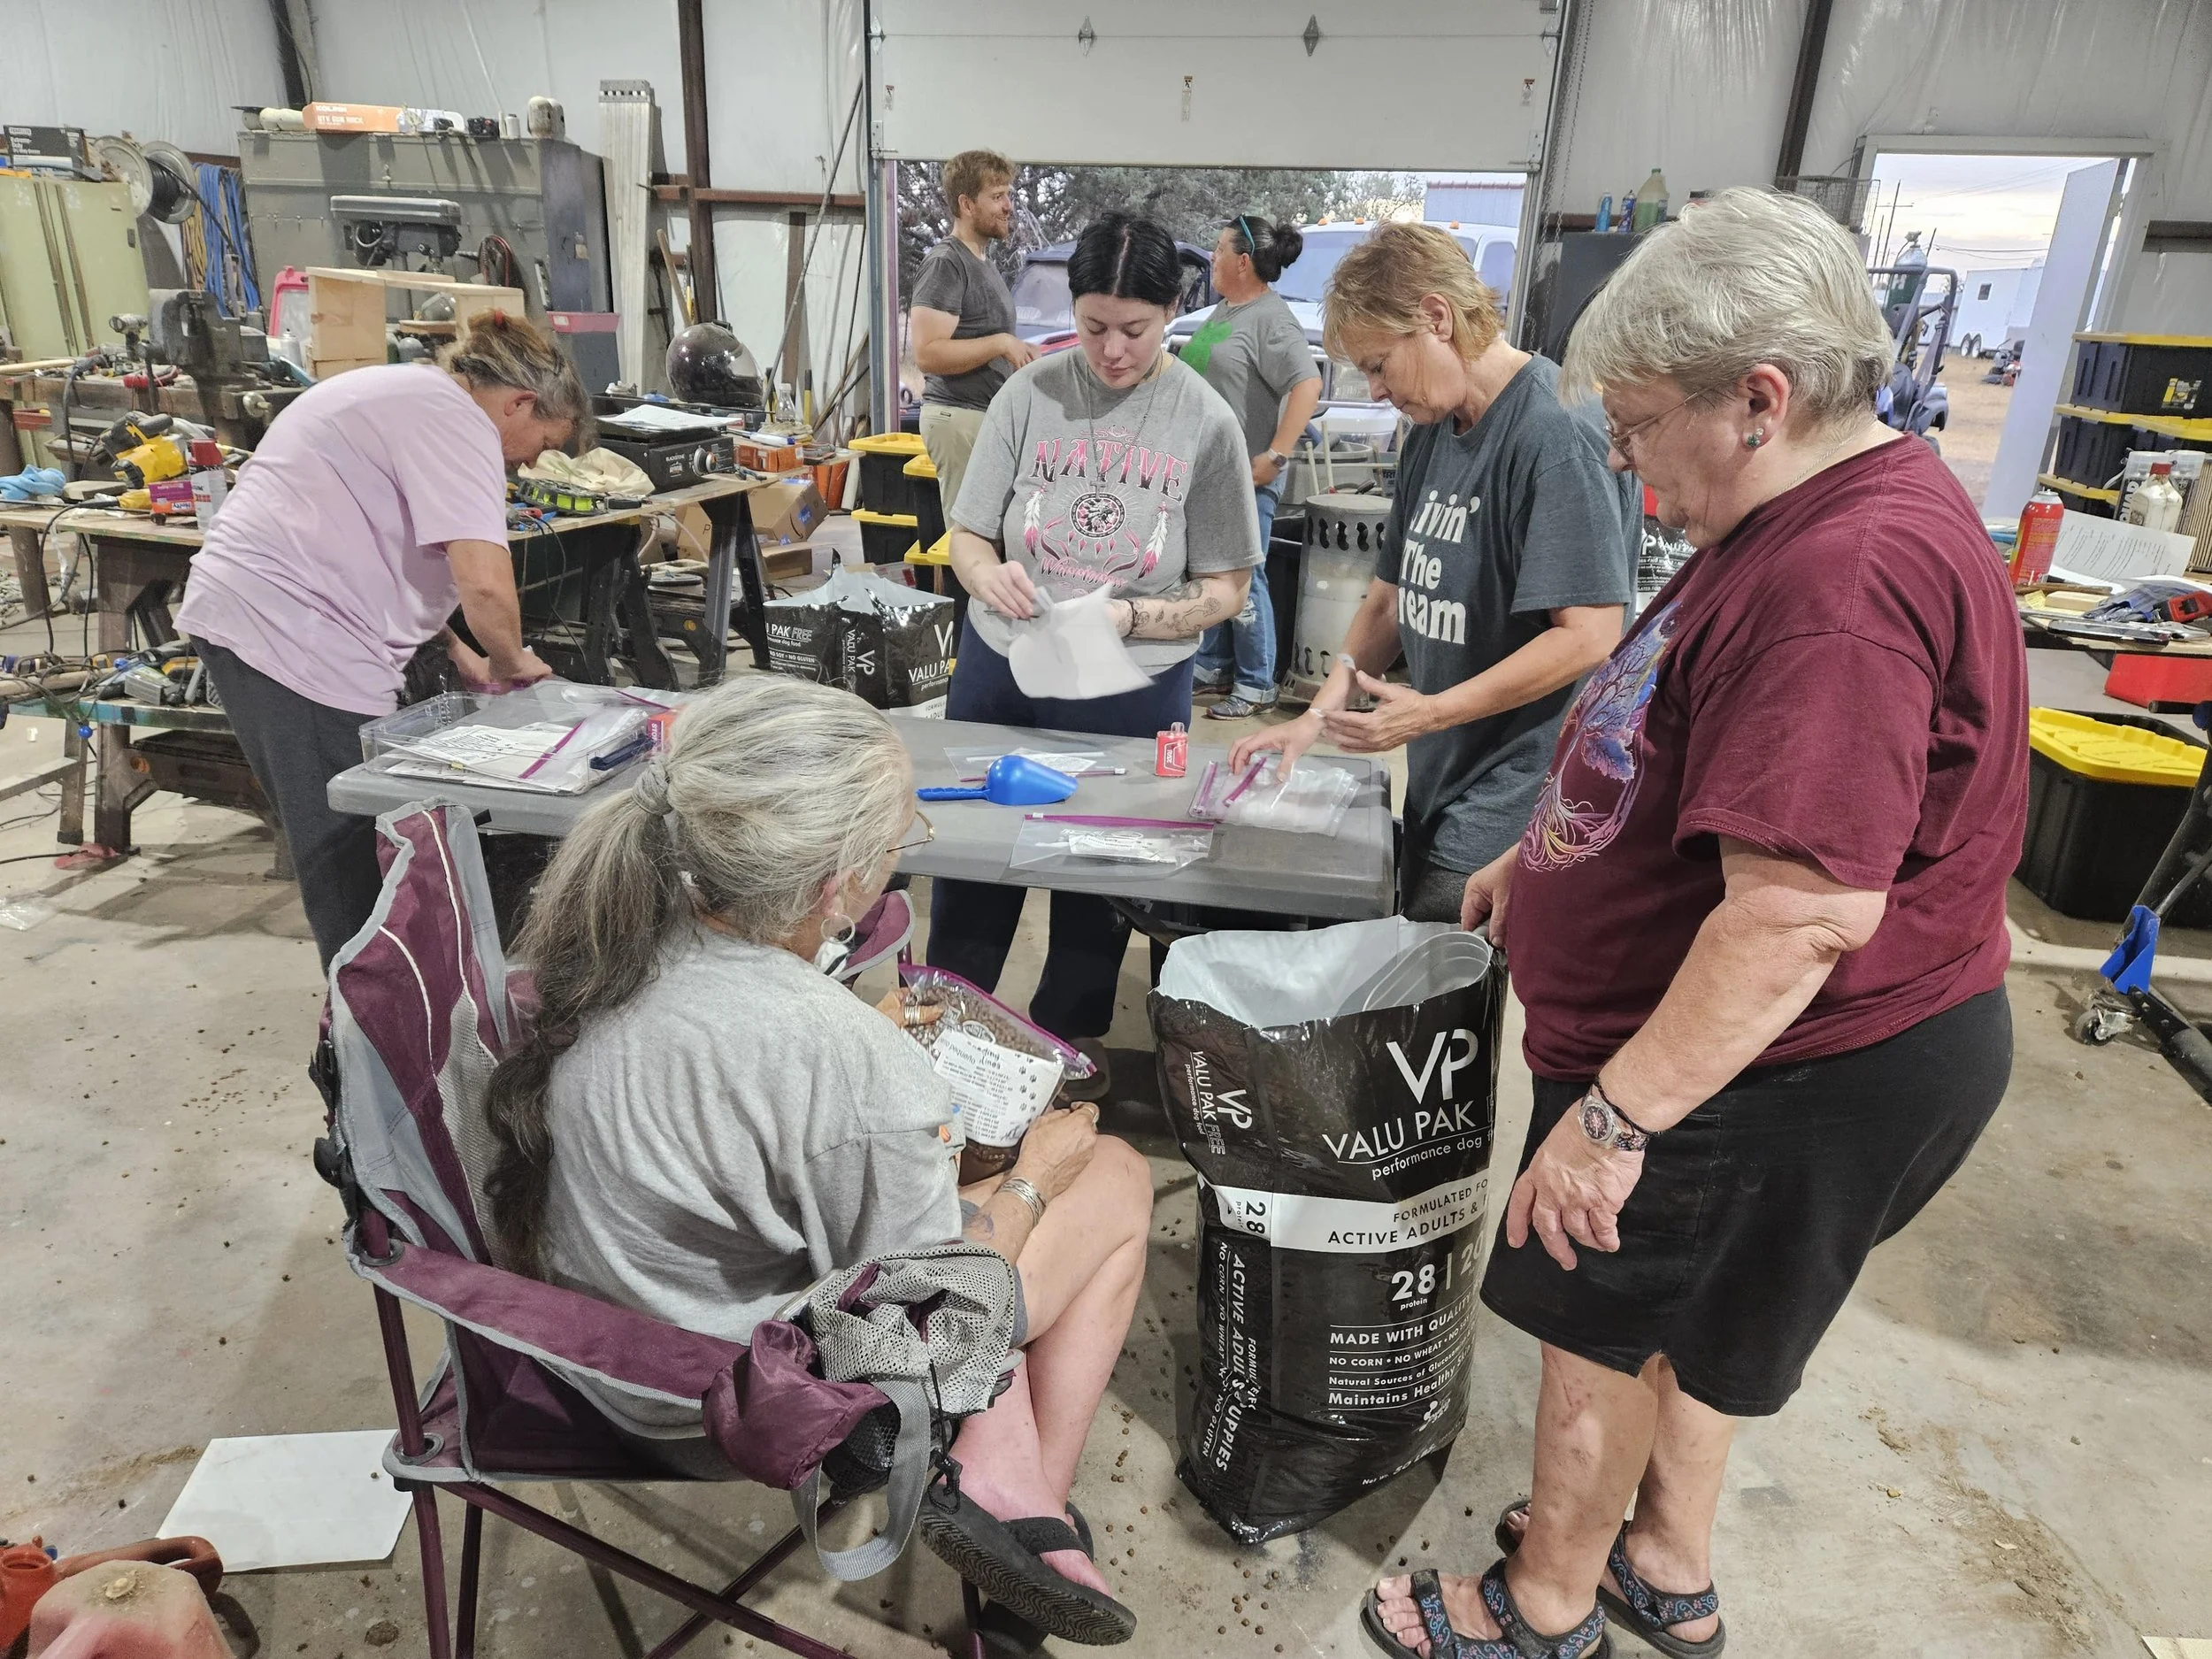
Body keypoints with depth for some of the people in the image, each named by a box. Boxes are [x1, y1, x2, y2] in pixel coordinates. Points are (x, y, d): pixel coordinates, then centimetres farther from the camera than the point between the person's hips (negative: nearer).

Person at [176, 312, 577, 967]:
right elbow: (485, 583, -25)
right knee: (352, 864, -3)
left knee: (339, 847, 19)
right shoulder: (455, 418, -13)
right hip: (291, 640, -11)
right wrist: (511, 660, -5)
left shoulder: (408, 395, 19)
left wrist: (456, 651, 15)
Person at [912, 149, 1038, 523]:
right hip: (960, 418, -10)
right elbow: (927, 353, -21)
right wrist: (1001, 343, -20)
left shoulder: (984, 262, 20)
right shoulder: (945, 263, -11)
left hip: (990, 414, 10)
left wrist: (1021, 352, 15)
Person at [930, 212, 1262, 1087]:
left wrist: (1129, 617, -23)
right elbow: (968, 537, 0)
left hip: (1132, 694, -1)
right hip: (1001, 674, 2)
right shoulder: (1031, 395, -5)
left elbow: (1225, 589, -6)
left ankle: (1071, 1030, 40)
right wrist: (992, 577, -23)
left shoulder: (1205, 422, -8)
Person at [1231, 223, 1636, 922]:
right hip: (1437, 786, 9)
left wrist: (1432, 711, -20)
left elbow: (1590, 634, -21)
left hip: (1515, 807, -9)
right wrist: (1321, 712, 6)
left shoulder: (1558, 431, -17)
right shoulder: (1430, 433, 11)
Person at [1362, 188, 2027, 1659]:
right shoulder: (1807, 518, 7)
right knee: (1683, 1317, 24)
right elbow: (1700, 760, 19)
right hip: (1732, 1044, 10)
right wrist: (1546, 854, 21)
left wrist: (1615, 1117, -28)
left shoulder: (1847, 578, -29)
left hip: (1793, 1078, -10)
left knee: (1606, 1319, 9)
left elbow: (1800, 912, -33)